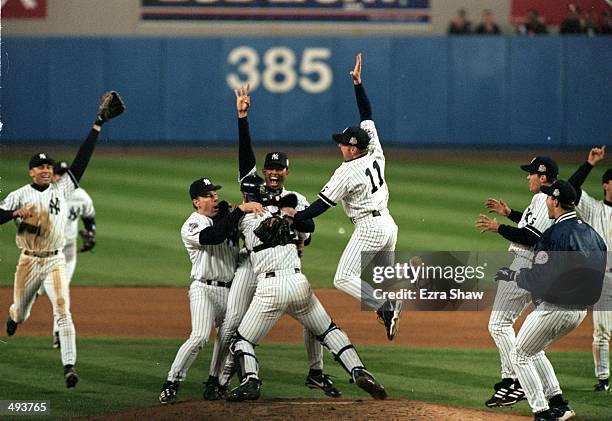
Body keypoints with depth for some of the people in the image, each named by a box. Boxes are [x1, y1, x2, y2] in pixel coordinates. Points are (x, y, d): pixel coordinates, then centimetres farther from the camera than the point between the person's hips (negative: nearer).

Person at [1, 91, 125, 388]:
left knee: (62, 311, -15)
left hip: (55, 261, 0)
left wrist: (97, 125, -5)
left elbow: (82, 159, 0)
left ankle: (69, 367, -20)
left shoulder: (62, 189, 4)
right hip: (29, 262, 0)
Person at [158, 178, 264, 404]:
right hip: (205, 289, -7)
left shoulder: (225, 213, 10)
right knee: (199, 337, -20)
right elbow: (215, 236, -29)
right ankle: (171, 384, -13)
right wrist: (241, 209, -31)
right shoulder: (191, 226, -12)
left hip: (230, 290, 7)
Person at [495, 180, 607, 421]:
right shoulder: (591, 233, 7)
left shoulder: (554, 234, -19)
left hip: (554, 308, -8)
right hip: (581, 310, 8)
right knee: (534, 350, 26)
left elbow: (540, 278, -21)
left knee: (520, 355, 7)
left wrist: (512, 276, -5)